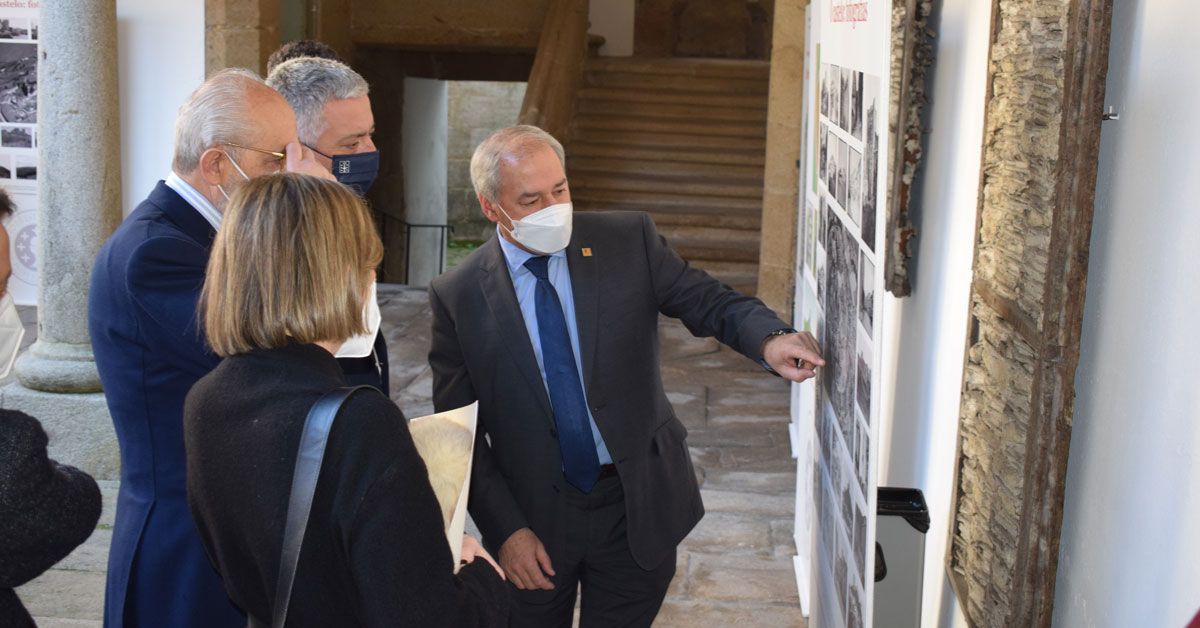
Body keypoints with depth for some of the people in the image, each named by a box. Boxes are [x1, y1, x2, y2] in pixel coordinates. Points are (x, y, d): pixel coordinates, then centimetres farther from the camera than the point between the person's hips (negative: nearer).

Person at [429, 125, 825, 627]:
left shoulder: (629, 241, -6)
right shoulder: (457, 297, -8)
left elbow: (710, 303, -3)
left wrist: (769, 339, -25)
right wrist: (505, 530, -11)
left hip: (639, 500, 1)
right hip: (534, 515, -1)